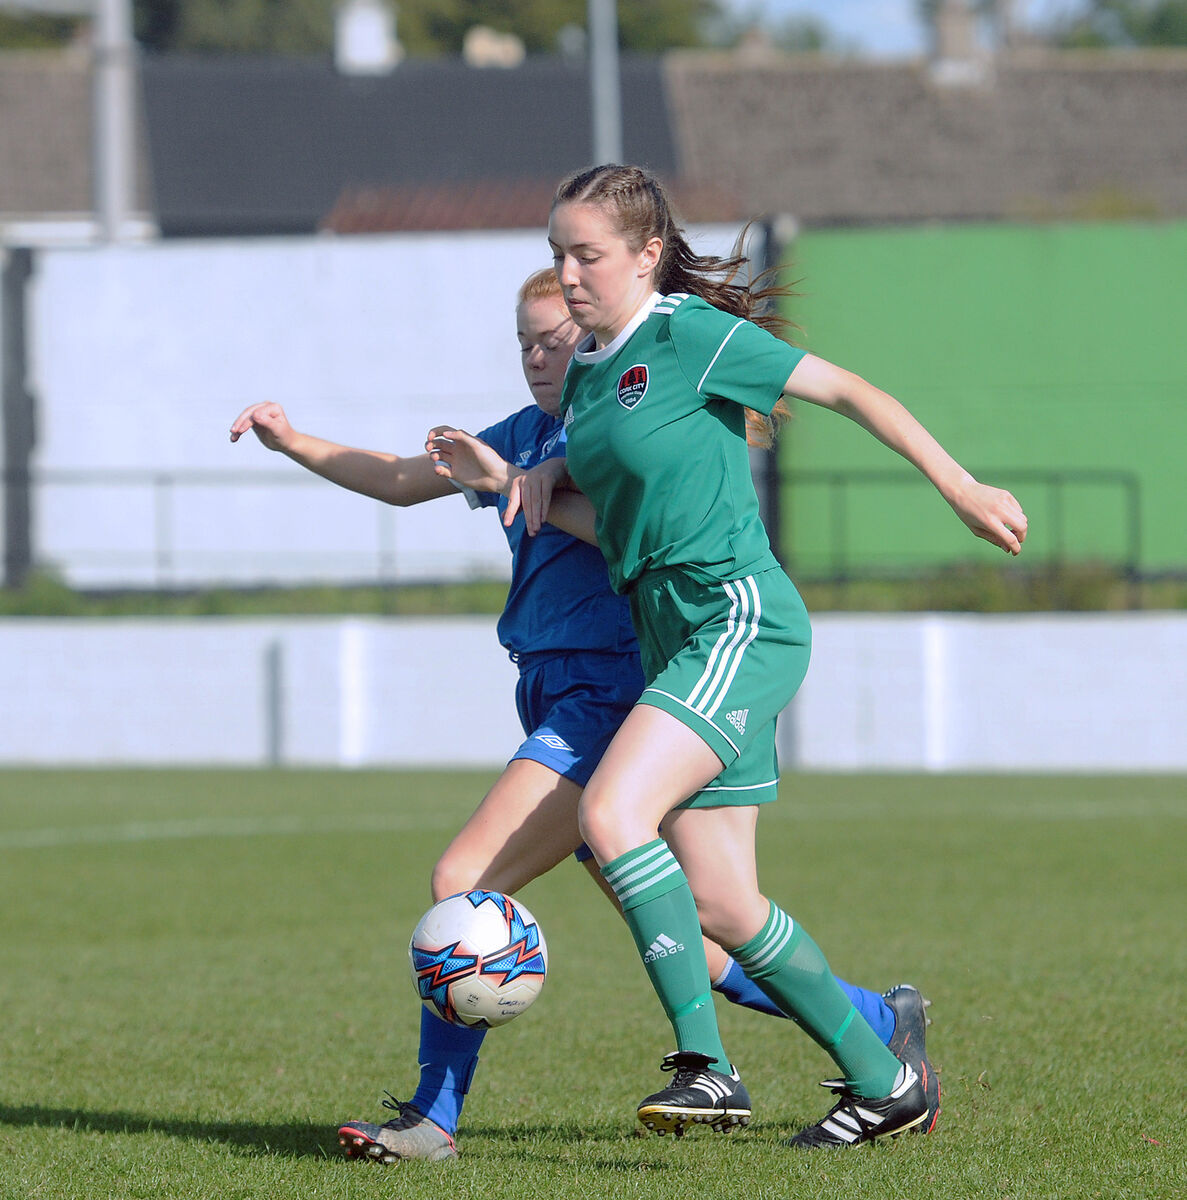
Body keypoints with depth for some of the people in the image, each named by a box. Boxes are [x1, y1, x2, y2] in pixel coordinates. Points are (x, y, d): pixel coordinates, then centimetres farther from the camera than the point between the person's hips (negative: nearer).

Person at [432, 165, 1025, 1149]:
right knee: (719, 905, 5)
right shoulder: (586, 372, 14)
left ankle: (705, 1064, -25)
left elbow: (847, 392, -7)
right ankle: (883, 1079, 19)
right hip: (672, 637, 9)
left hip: (741, 621, -9)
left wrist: (962, 489, -7)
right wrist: (542, 475, 10)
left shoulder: (691, 334, -9)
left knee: (612, 811, -25)